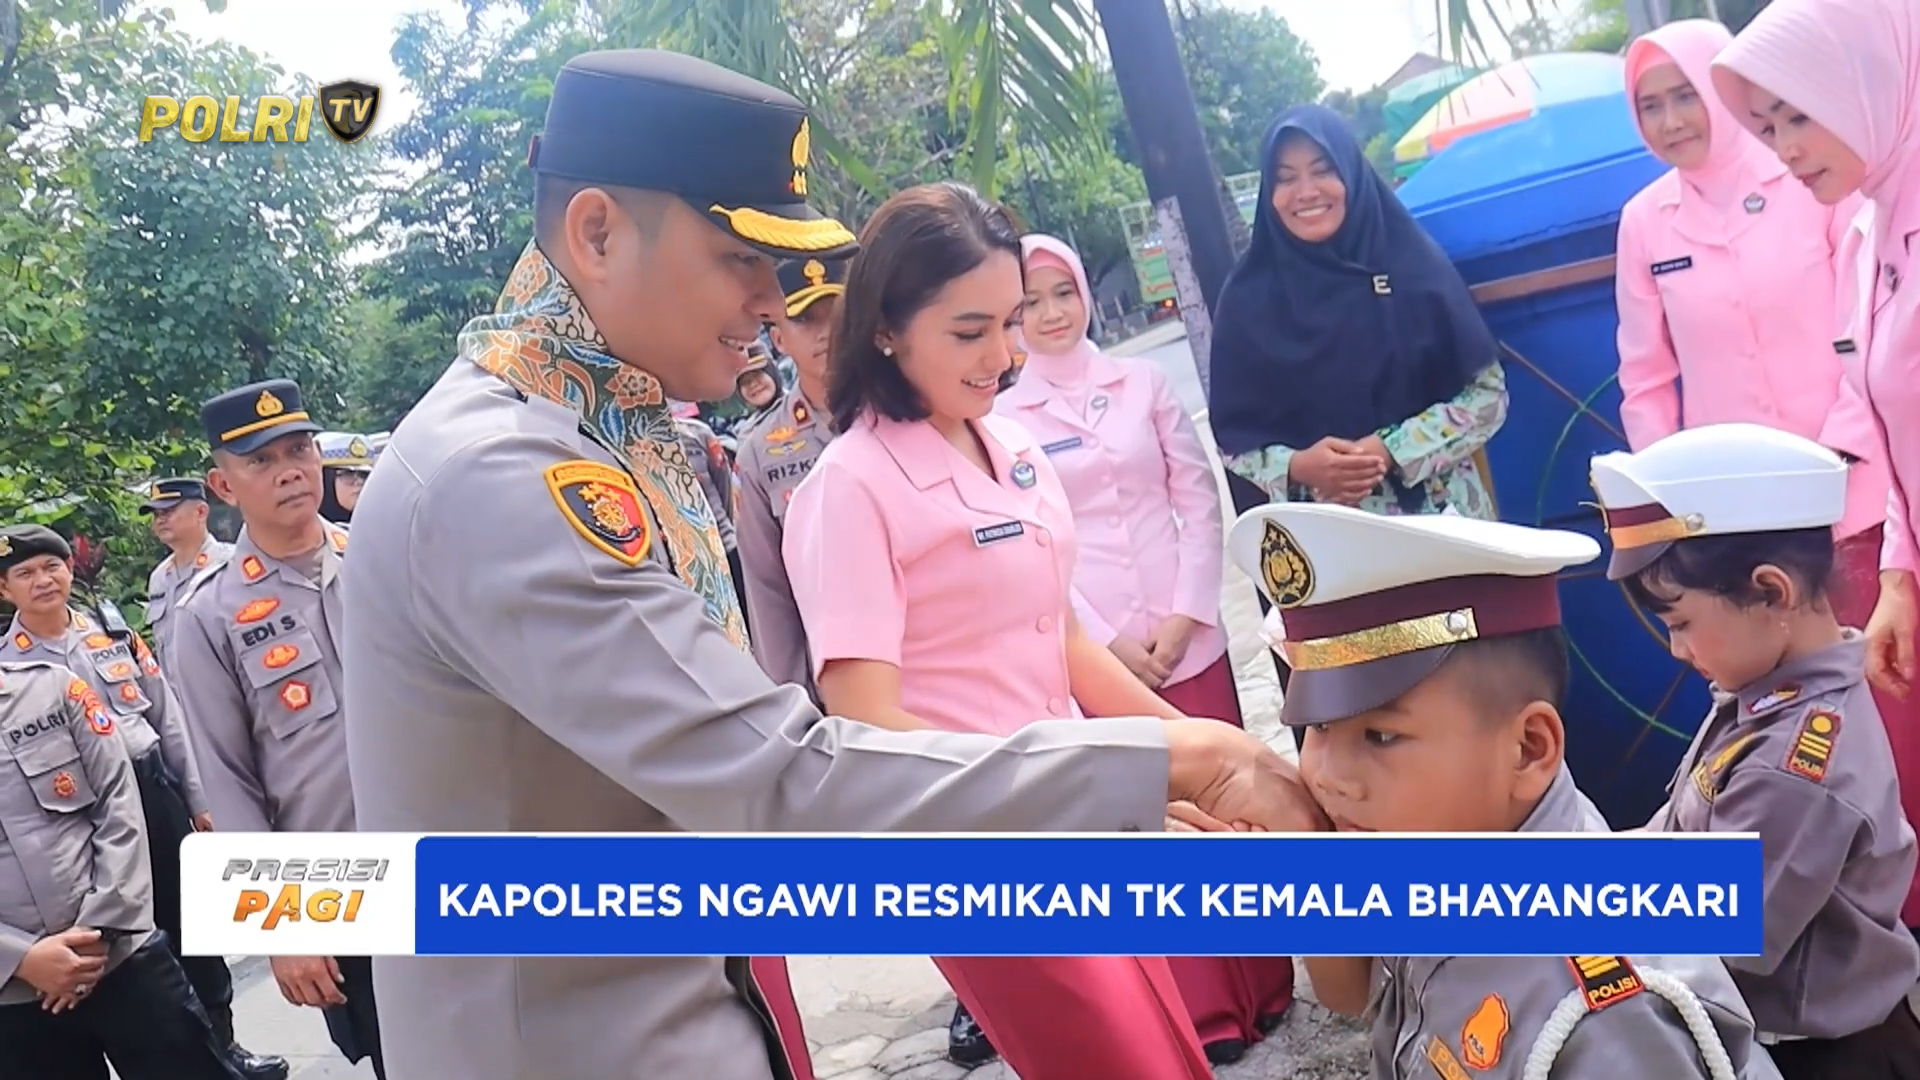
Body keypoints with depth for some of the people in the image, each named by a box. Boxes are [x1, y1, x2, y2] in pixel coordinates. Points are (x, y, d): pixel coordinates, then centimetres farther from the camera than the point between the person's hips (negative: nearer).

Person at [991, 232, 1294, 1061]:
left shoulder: (1143, 384, 6)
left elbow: (1199, 500, 3)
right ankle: (1206, 1009, 17)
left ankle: (1264, 982, 26)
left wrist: (1185, 615, -8)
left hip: (1188, 636, 2)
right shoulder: (1000, 419, 0)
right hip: (1093, 652, -2)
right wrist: (1107, 640, -9)